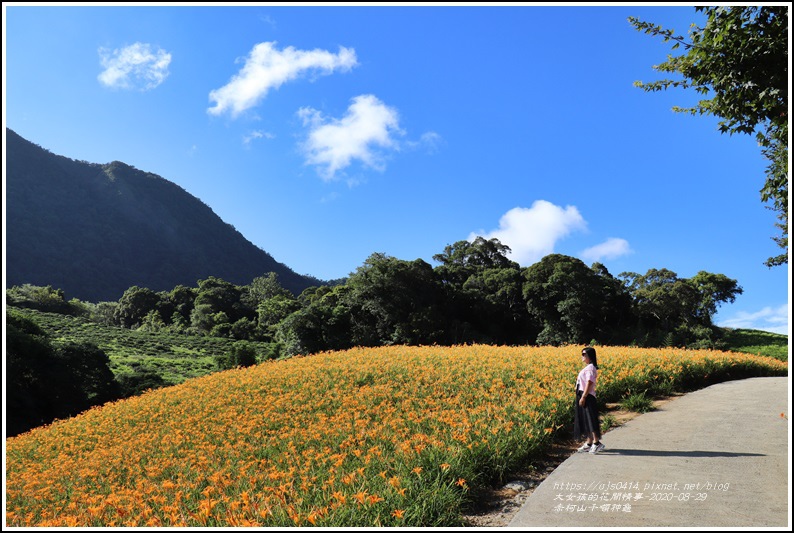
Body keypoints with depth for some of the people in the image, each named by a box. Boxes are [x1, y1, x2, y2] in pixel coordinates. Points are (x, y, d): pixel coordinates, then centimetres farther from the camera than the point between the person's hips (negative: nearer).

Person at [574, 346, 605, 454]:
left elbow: (589, 383, -20)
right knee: (585, 421, 12)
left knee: (590, 420, -7)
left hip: (587, 397, -10)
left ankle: (597, 443, -3)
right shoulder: (587, 368, 16)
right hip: (583, 396, 10)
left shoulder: (590, 368, -14)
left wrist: (583, 397, -22)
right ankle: (589, 443, 17)